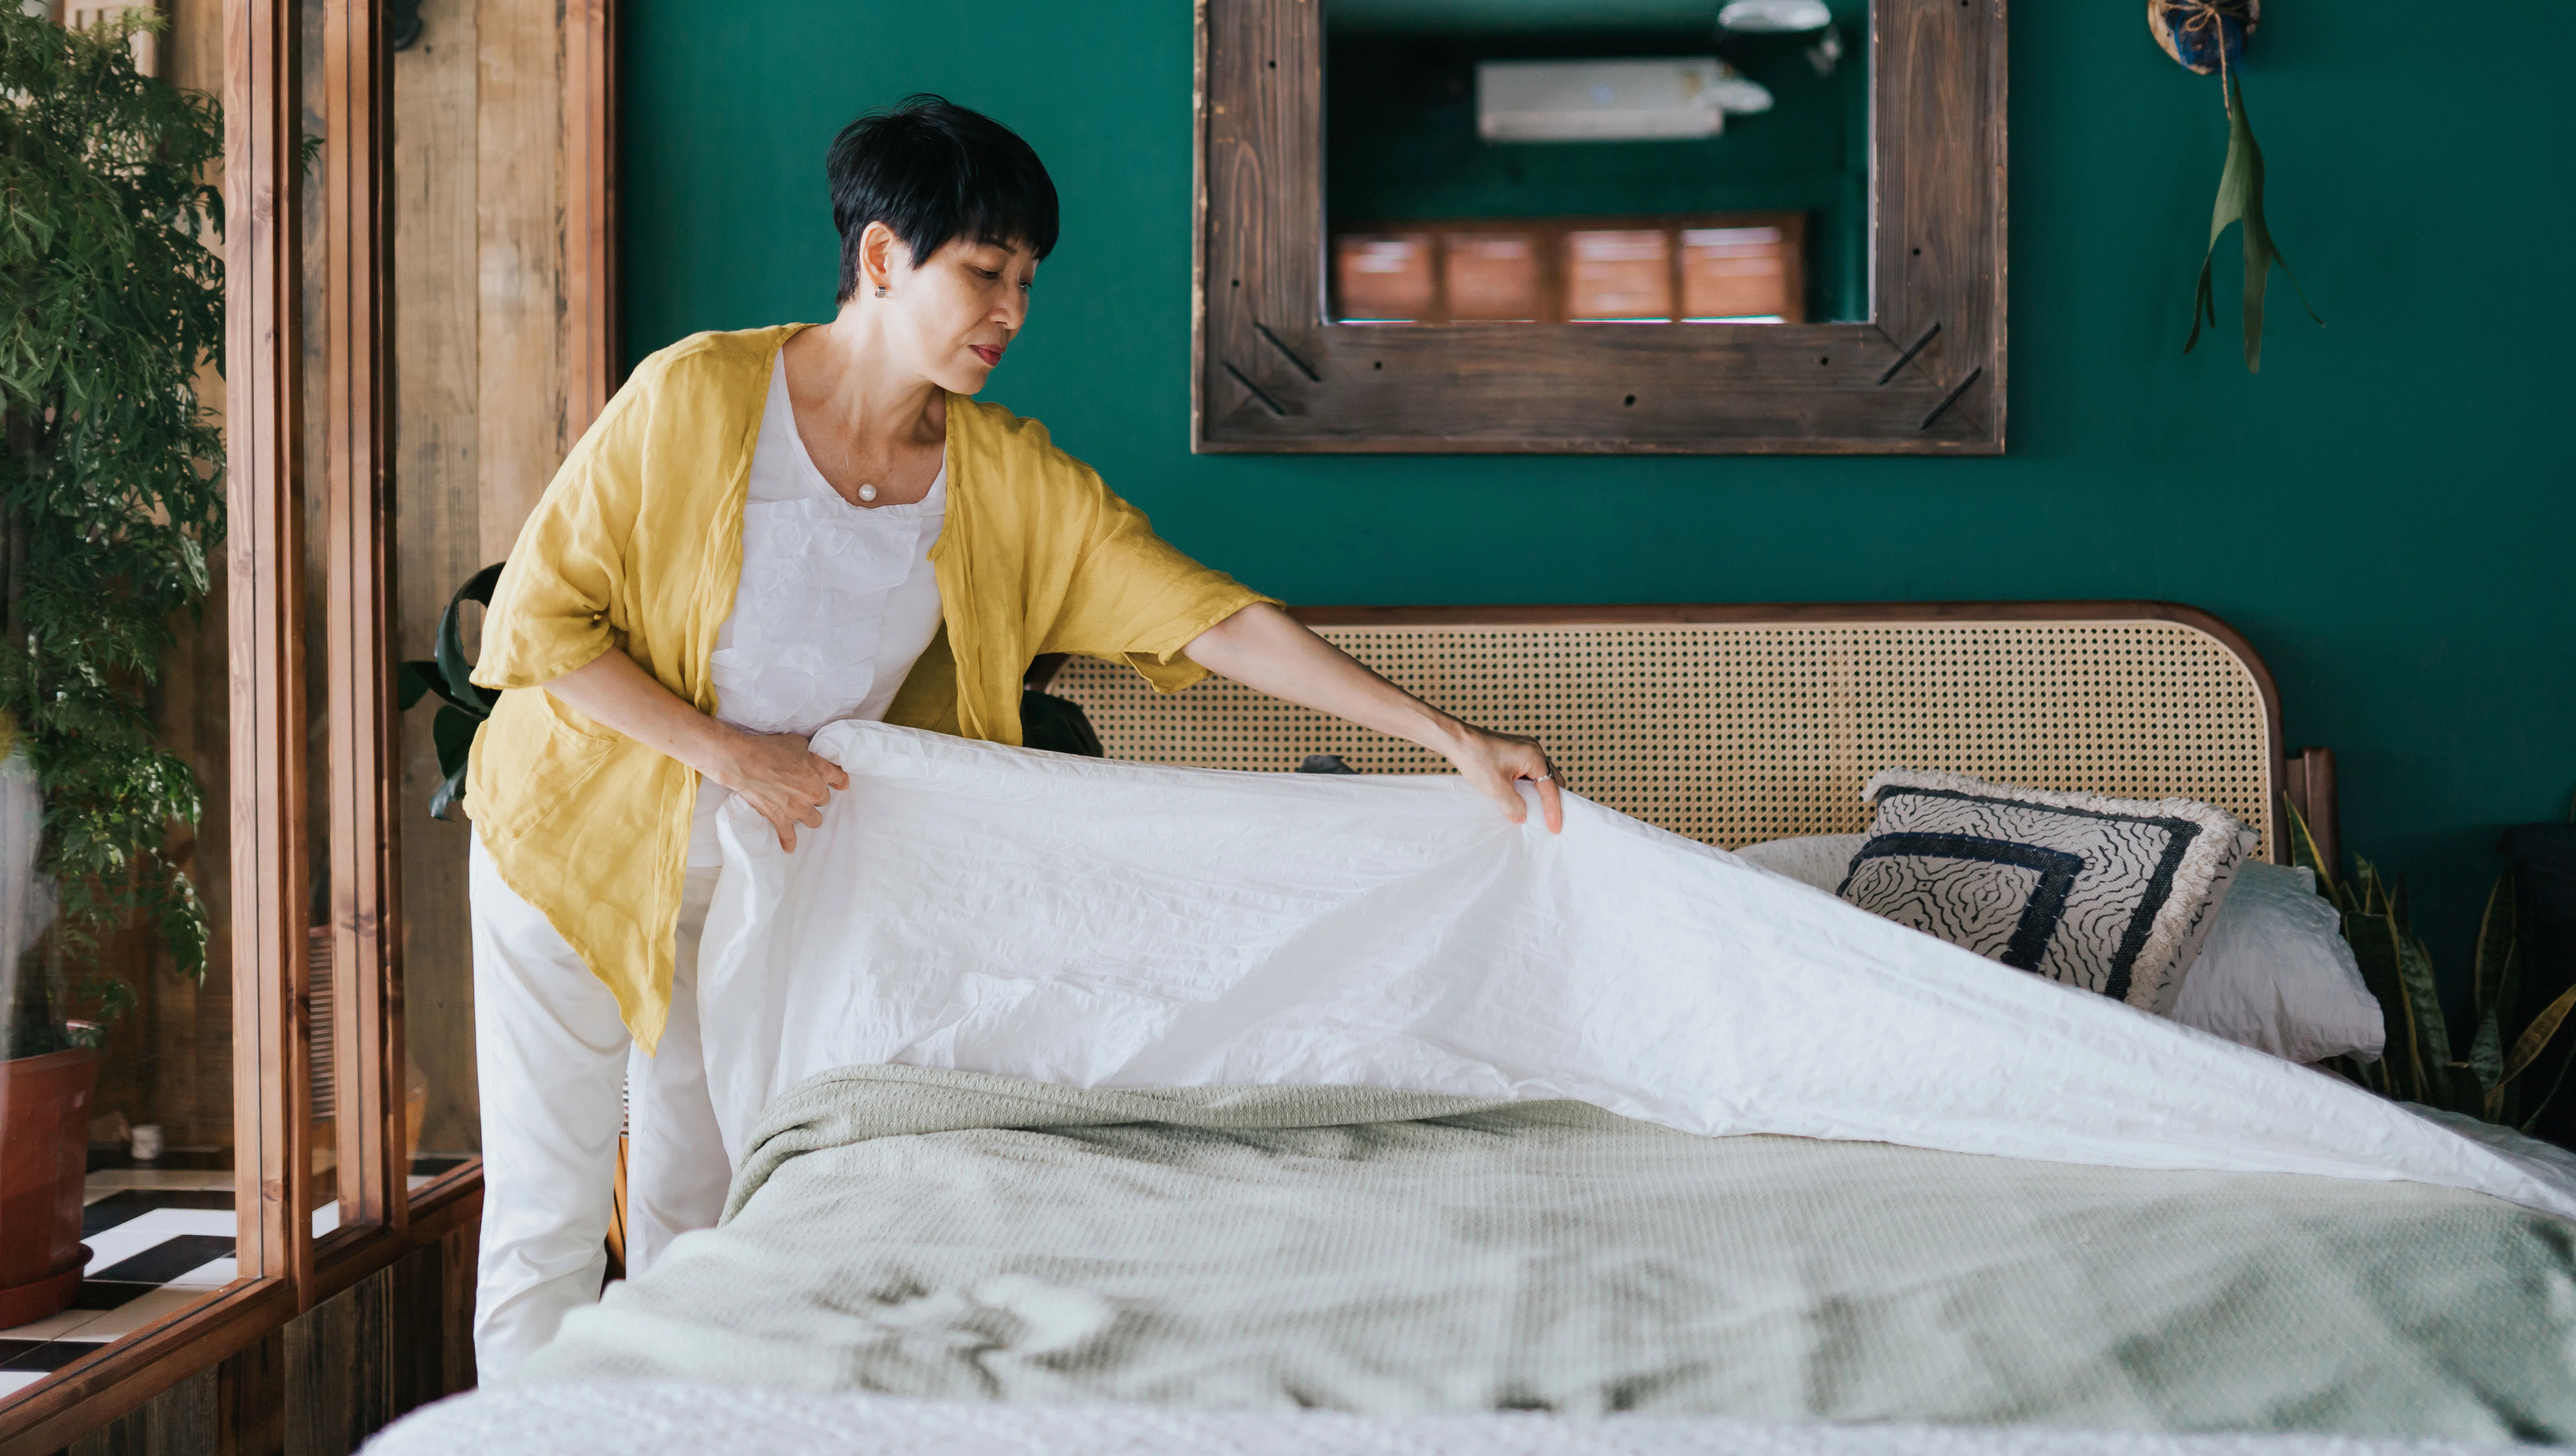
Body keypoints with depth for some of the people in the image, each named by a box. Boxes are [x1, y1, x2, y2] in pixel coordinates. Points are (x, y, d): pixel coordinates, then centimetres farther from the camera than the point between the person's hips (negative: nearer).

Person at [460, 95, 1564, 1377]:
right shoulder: (699, 396, -20)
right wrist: (727, 752, -23)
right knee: (546, 1218, 2)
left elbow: (1216, 620, -12)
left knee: (696, 1223, 9)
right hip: (579, 840, -3)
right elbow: (538, 621, -16)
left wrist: (1449, 737, -17)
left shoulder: (1012, 479, -9)